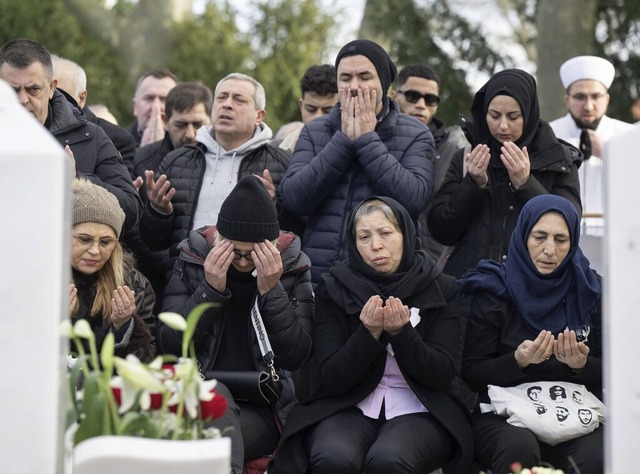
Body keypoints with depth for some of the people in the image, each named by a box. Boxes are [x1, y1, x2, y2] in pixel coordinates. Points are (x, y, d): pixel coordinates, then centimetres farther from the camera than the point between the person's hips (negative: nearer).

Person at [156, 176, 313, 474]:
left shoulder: (292, 266, -1)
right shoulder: (192, 259, 0)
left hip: (264, 408, -1)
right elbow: (169, 346, -5)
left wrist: (271, 290, -17)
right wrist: (210, 289, -16)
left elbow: (295, 357, -8)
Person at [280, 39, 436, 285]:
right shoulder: (313, 132, 10)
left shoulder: (415, 135, 3)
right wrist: (343, 140, -7)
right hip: (318, 274, 2)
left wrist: (367, 140, -9)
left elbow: (414, 200, -13)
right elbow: (293, 199, -4)